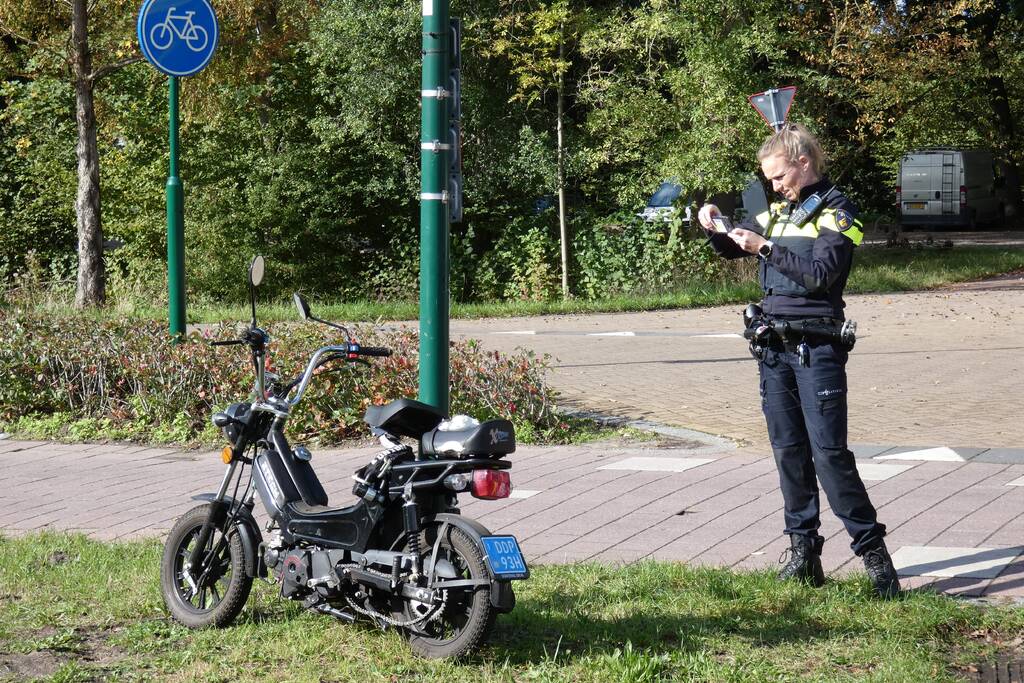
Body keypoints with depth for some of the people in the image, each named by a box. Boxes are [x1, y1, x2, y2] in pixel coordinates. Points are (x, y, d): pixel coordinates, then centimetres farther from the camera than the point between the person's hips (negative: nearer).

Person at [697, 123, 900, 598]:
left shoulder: (836, 213, -5)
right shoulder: (779, 211, 15)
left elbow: (821, 272, -19)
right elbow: (731, 249, 25)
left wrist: (765, 248, -21)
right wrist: (713, 226, 5)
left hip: (816, 349, -7)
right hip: (774, 348, 7)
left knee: (829, 452, -11)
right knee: (789, 451, 7)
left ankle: (872, 550, -5)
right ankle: (804, 551, 12)